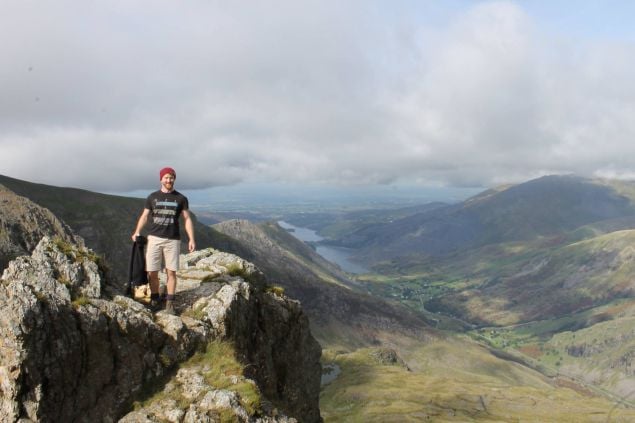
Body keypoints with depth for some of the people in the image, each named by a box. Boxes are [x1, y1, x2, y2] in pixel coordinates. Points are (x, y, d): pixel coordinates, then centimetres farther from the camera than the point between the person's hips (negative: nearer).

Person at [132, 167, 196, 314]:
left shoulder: (181, 198, 4)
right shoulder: (152, 197, 8)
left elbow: (187, 219, 3)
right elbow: (144, 216, 9)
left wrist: (191, 239, -6)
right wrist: (137, 232, -7)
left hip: (172, 240, -1)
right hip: (154, 238, 1)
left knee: (171, 272, 1)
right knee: (152, 272, 0)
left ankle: (170, 302, 12)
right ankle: (155, 300, 17)